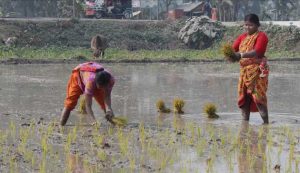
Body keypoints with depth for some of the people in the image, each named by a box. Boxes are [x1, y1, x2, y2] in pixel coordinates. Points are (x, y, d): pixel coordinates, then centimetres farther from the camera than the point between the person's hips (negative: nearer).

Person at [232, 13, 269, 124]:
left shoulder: (261, 36, -5)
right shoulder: (242, 37, 15)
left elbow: (257, 52, -20)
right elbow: (233, 48, 5)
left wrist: (241, 55, -32)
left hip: (257, 70, -7)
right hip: (244, 70, 7)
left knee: (258, 95, -13)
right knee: (243, 96, 6)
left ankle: (266, 122, -11)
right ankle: (245, 122, 12)